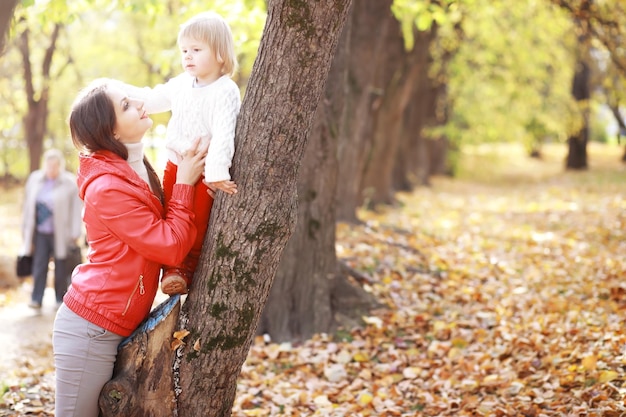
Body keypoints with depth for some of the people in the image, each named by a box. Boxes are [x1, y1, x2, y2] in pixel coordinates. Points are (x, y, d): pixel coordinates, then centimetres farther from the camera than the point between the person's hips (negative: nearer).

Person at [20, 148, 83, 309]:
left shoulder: (70, 183, -6)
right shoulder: (34, 179, 8)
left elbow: (76, 210, -6)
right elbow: (28, 206, 13)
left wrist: (74, 235, -9)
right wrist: (25, 231, 12)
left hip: (61, 234, -3)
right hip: (40, 233, 3)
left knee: (61, 268, 6)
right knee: (39, 265, -2)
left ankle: (60, 299, 17)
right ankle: (36, 299, 1)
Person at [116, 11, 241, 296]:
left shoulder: (225, 91, -18)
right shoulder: (181, 84, 5)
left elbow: (223, 135, -29)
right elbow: (151, 100, 21)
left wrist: (216, 172, -38)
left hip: (205, 173, -7)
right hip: (175, 165, 7)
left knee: (195, 225, -2)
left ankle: (183, 271, 8)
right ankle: (171, 265, 21)